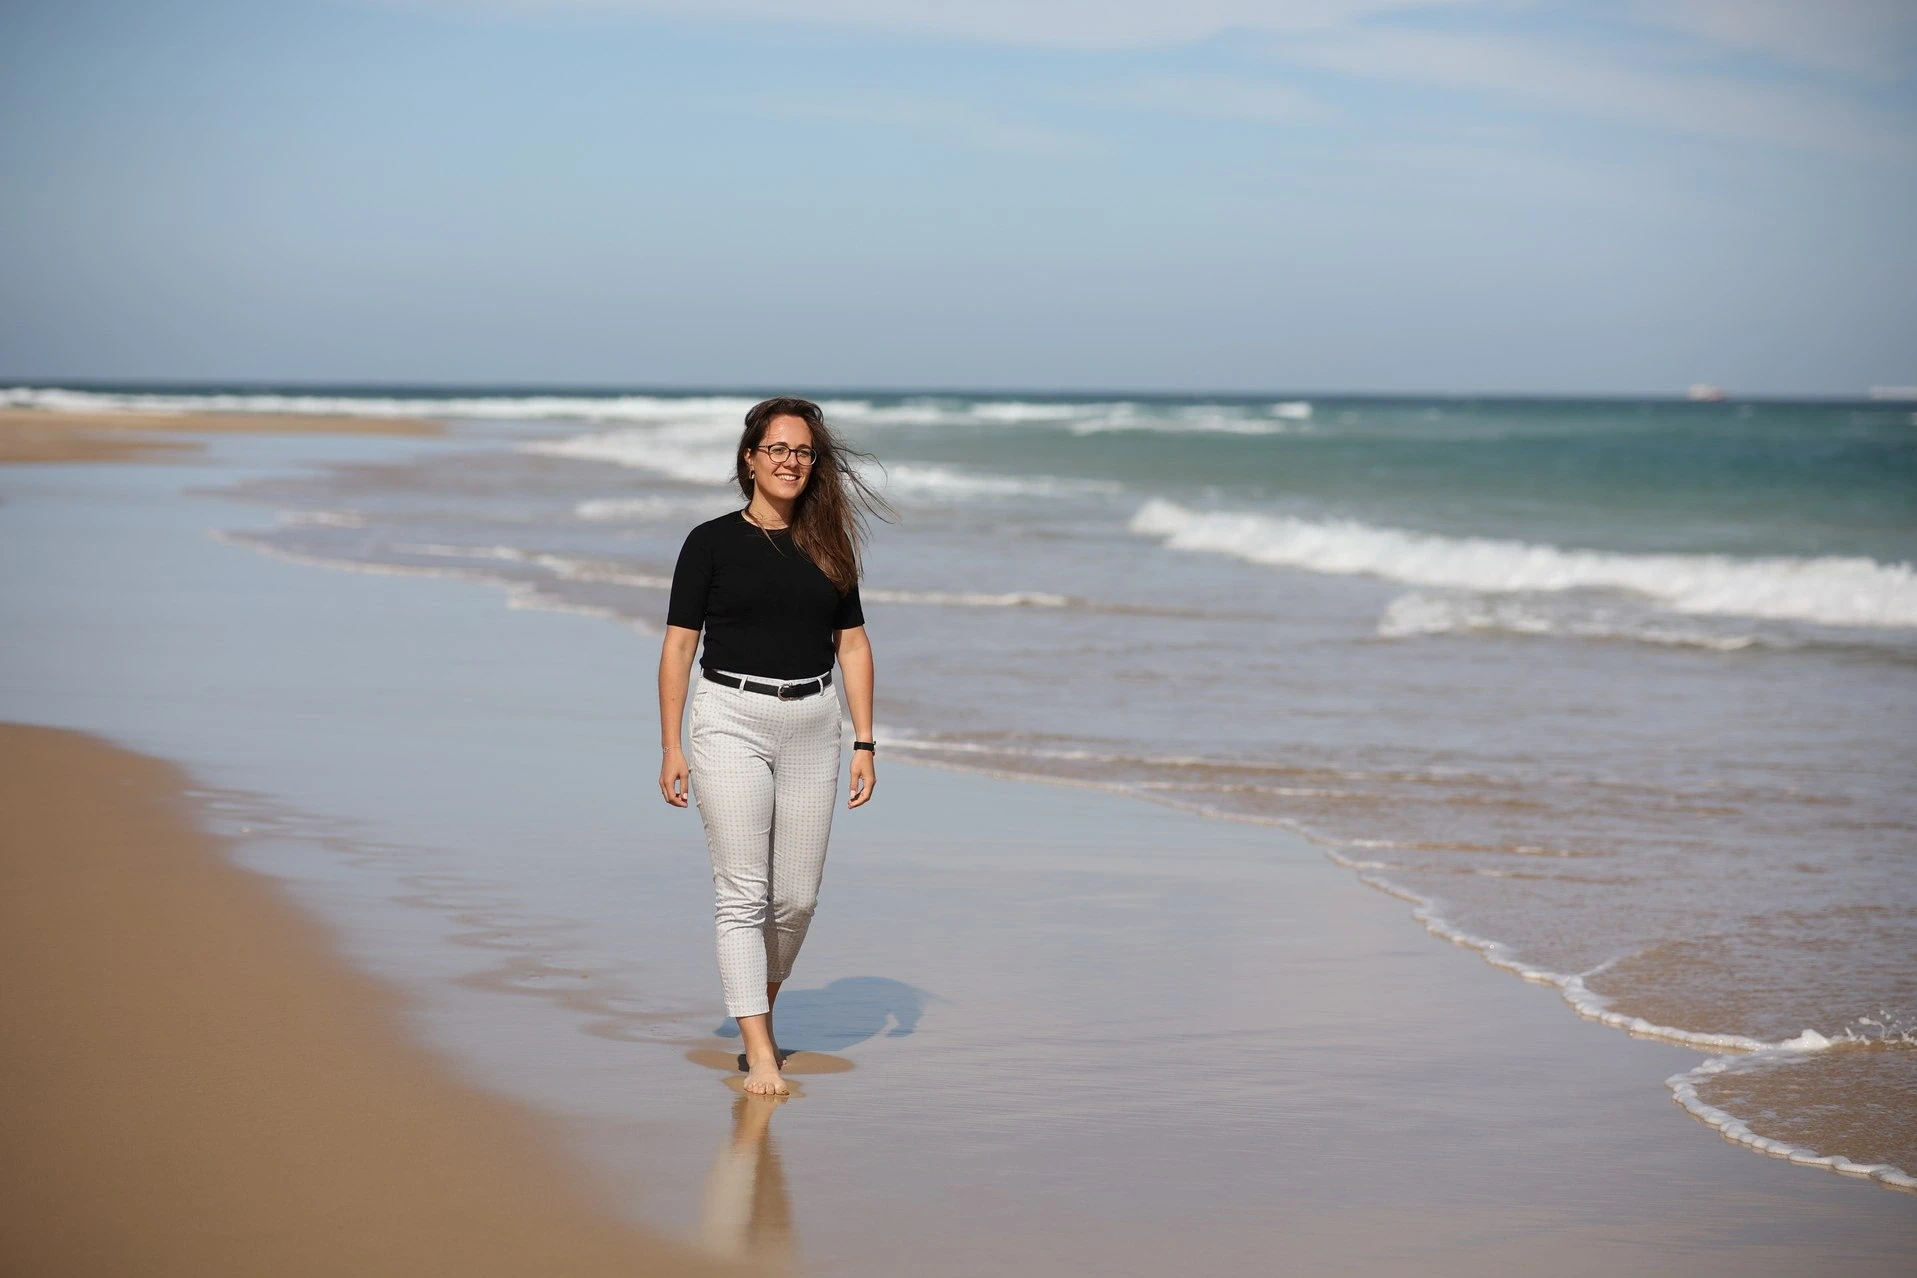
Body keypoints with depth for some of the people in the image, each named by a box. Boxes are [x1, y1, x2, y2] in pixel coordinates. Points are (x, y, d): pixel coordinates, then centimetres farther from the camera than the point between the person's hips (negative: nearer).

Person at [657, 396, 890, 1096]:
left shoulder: (828, 547, 10)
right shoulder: (712, 542, 0)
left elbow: (853, 646, 11)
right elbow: (678, 647, 0)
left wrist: (865, 743, 4)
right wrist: (671, 748, -6)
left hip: (811, 725, 3)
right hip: (730, 722, -3)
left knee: (796, 898, 6)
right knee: (742, 892, -8)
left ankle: (760, 1004, 32)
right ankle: (759, 1055, -9)